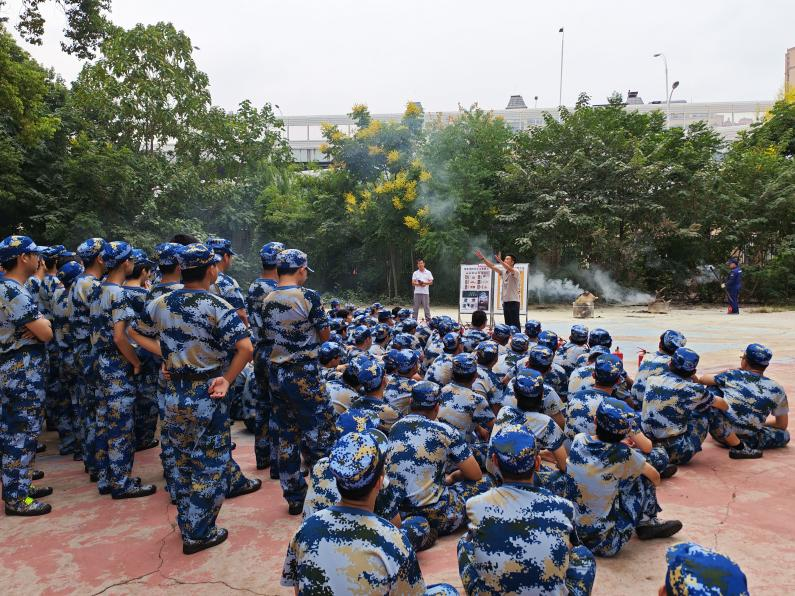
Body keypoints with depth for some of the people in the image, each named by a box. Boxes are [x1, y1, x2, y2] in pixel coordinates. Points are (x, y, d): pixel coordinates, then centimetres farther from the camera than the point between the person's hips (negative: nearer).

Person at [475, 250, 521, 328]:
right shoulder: (503, 272, 13)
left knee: (515, 323, -7)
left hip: (514, 301, -7)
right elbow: (492, 267, 8)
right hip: (505, 301, 7)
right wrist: (482, 258, -1)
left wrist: (499, 260, -40)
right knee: (507, 323, 10)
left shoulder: (515, 271, -8)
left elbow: (509, 269, -29)